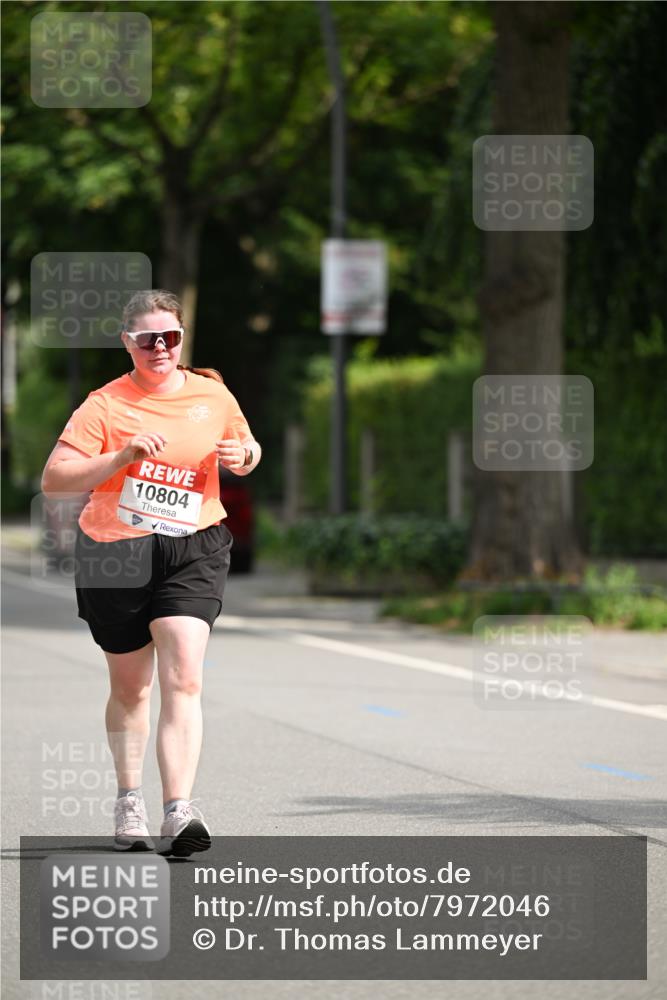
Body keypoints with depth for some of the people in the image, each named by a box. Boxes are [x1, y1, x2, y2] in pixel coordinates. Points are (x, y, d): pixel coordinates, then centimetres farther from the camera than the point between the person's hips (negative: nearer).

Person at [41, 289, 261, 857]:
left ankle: (179, 812, -23)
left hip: (192, 551, 1)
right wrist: (122, 457, -23)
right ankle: (129, 801, 33)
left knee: (183, 679, -16)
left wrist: (243, 457, -2)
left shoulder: (212, 394, 6)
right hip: (115, 555, -1)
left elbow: (247, 449, 23)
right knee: (130, 687, 13)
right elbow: (54, 480, -11)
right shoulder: (105, 405, -4)